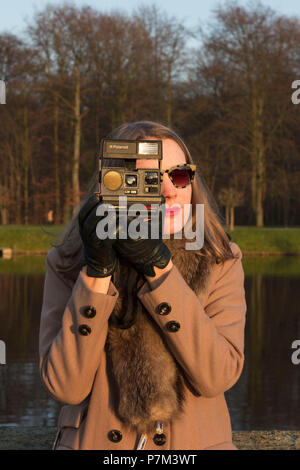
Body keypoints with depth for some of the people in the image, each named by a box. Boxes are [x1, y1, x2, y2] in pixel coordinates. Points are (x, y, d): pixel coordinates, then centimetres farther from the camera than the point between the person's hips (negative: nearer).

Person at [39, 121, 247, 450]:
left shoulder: (220, 263, 2)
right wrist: (97, 272, -15)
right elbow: (66, 387, -9)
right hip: (93, 440, -1)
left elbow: (217, 376, -10)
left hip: (194, 441, 1)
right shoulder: (67, 264, 1)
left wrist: (160, 269, -15)